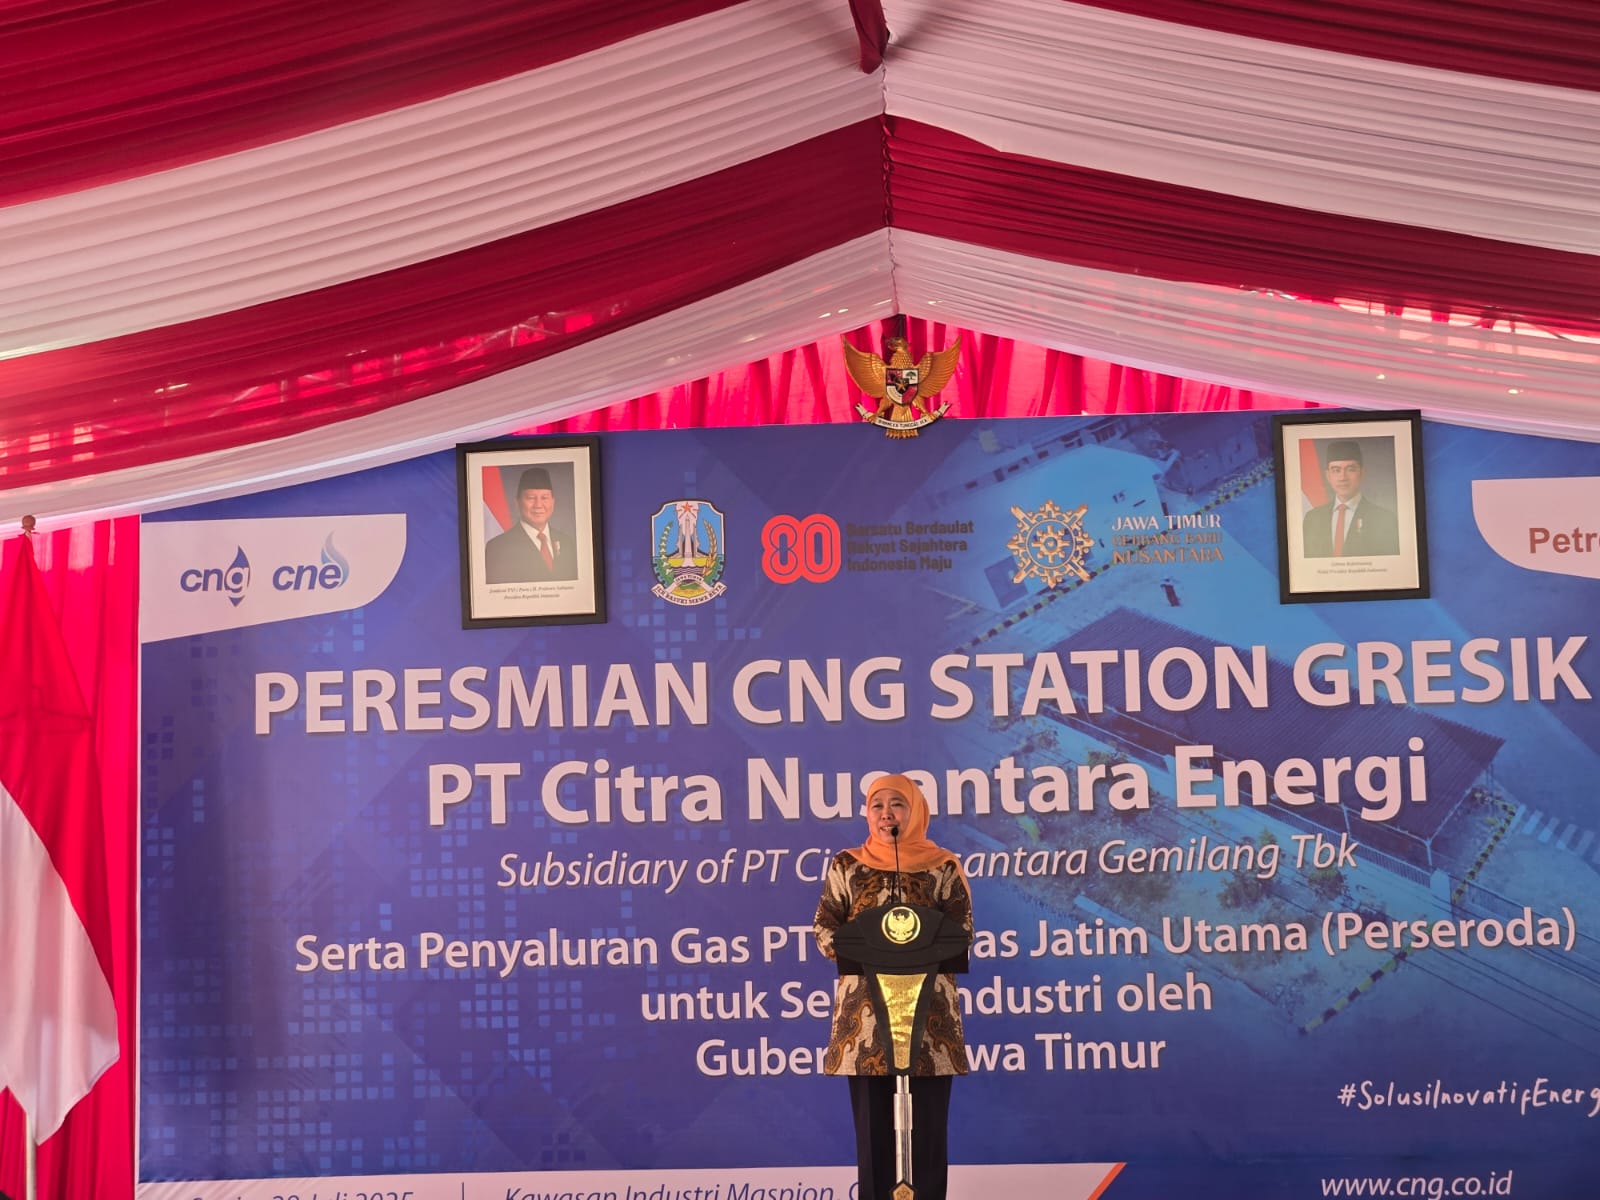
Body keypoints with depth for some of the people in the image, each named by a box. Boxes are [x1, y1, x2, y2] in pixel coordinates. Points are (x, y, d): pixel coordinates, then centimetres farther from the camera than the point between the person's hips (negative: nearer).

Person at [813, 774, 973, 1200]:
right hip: (864, 1008, 1)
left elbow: (961, 933, 0)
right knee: (871, 1122, 3)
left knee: (927, 1122, 0)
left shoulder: (943, 867, 5)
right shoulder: (846, 866, 7)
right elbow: (824, 928, 4)